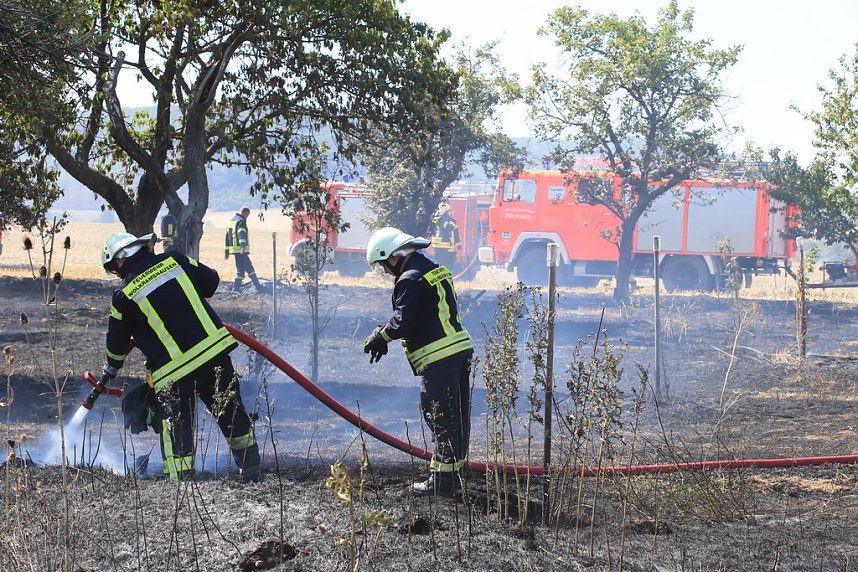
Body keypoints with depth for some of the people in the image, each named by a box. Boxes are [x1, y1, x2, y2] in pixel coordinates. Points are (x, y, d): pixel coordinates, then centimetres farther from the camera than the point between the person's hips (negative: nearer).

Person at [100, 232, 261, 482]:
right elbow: (211, 280, 17)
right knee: (232, 413, 18)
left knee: (176, 426, 3)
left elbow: (117, 341, 8)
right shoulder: (174, 260, 4)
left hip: (172, 371, -4)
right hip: (215, 350, 4)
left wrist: (112, 368, 28)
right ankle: (251, 469, 30)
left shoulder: (124, 294, -4)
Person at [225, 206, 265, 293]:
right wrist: (243, 245, -43)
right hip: (240, 250, -10)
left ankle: (258, 286, 22)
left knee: (249, 267, 17)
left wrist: (226, 251, 25)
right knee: (241, 269, -6)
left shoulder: (231, 220, 19)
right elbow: (241, 234, -29)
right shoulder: (241, 221, -11)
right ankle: (236, 288, -7)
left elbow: (227, 236, 22)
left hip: (233, 249, 10)